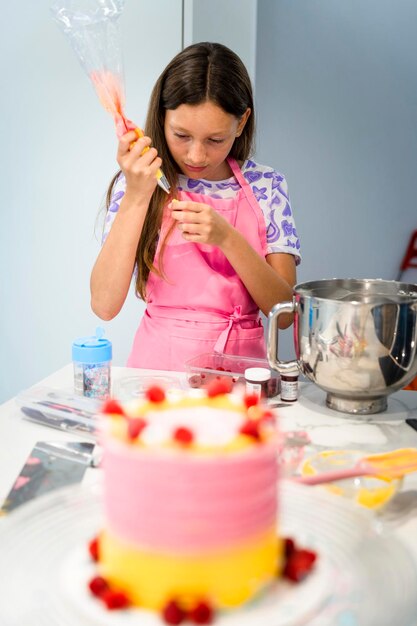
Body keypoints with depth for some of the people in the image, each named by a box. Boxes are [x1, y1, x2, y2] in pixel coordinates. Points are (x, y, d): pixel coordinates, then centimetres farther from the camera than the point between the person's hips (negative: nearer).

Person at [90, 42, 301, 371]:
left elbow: (284, 312, -5)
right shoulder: (139, 182, -1)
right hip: (158, 363, -1)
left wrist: (227, 238, -17)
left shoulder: (266, 186, 1)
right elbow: (104, 305, -10)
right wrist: (136, 198, -15)